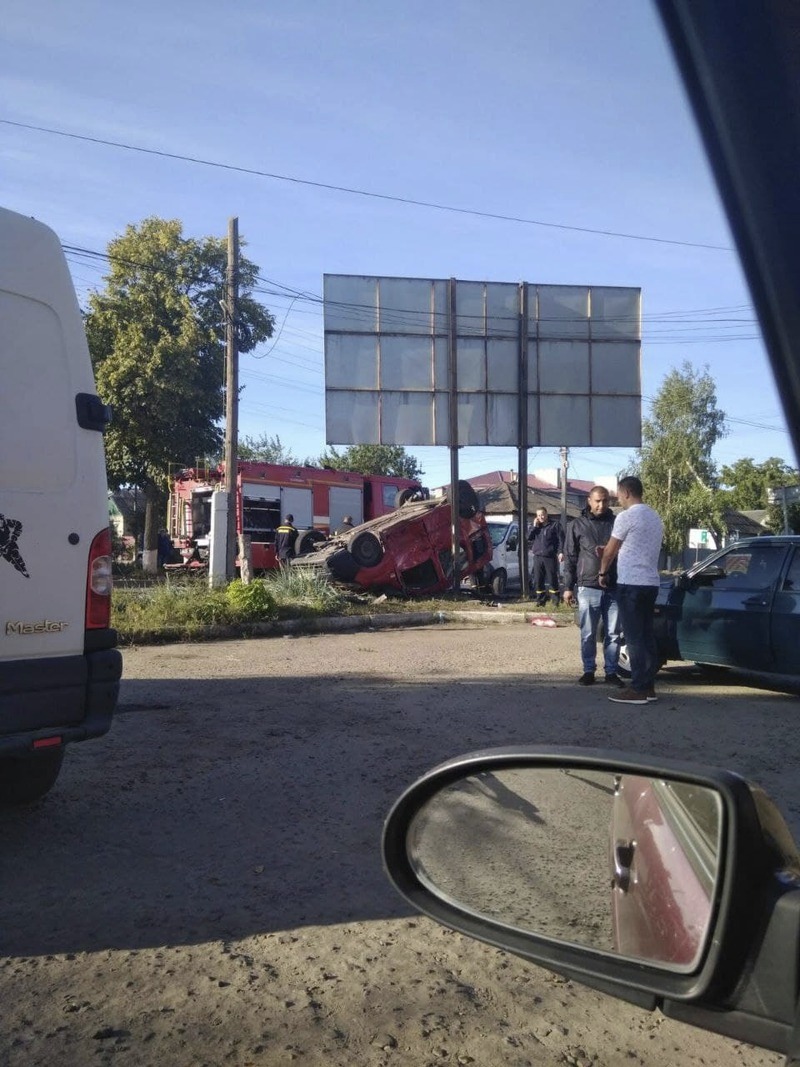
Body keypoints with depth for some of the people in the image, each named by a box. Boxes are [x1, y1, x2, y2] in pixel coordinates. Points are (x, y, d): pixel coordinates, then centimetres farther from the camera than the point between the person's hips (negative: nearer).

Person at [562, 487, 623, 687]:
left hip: (613, 587, 1)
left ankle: (611, 672, 12)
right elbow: (570, 558, 5)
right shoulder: (577, 525, 6)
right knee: (588, 634, 3)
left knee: (613, 633, 4)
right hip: (588, 587, -1)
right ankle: (588, 671, 13)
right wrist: (568, 587, 0)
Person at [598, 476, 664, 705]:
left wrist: (603, 572, 12)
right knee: (647, 635, 11)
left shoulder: (626, 516, -11)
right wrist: (610, 551, 30)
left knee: (634, 638, -6)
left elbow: (610, 551, -4)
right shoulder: (654, 517, 16)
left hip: (631, 583, -8)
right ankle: (649, 685, 14)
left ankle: (638, 689, -4)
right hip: (651, 583, 8)